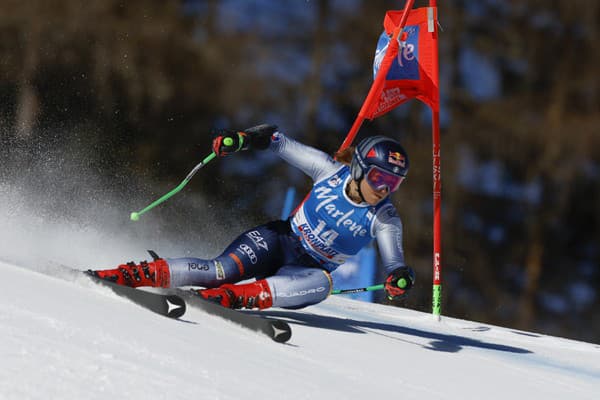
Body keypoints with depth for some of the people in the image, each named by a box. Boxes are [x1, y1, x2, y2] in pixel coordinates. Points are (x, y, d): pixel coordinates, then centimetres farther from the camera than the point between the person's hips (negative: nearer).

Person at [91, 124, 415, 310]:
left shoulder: (385, 221, -11)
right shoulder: (330, 171, -11)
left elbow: (394, 262, -20)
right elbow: (280, 142, -2)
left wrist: (400, 278, -45)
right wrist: (243, 139, -20)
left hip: (306, 270, 0)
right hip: (277, 240, 0)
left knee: (320, 284, -37)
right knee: (222, 270, -27)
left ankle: (229, 297, -43)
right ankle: (130, 274, -25)